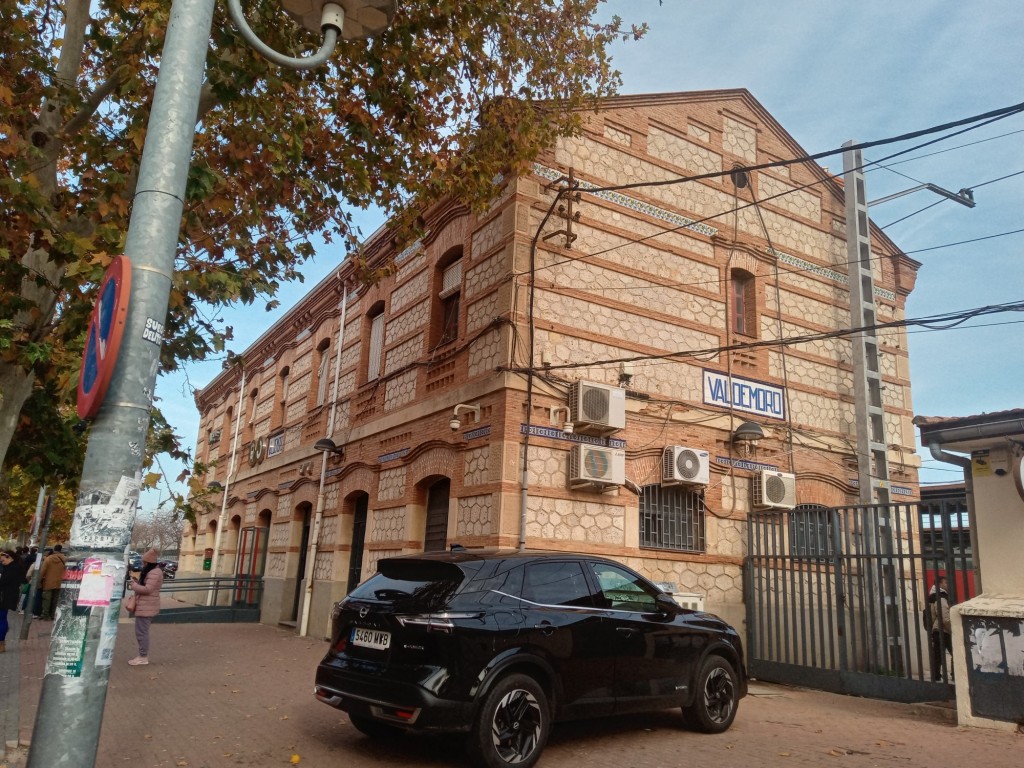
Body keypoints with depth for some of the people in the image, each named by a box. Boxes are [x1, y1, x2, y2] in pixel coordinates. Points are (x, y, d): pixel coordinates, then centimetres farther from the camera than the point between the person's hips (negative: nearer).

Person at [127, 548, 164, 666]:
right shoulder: (150, 571, 15)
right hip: (145, 606, 11)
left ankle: (143, 657, 2)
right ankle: (143, 654, 26)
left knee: (142, 631, -5)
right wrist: (136, 583, 6)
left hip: (146, 607, -11)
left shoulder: (154, 573, -20)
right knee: (143, 631, 17)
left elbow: (147, 589, -25)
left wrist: (134, 585, -14)